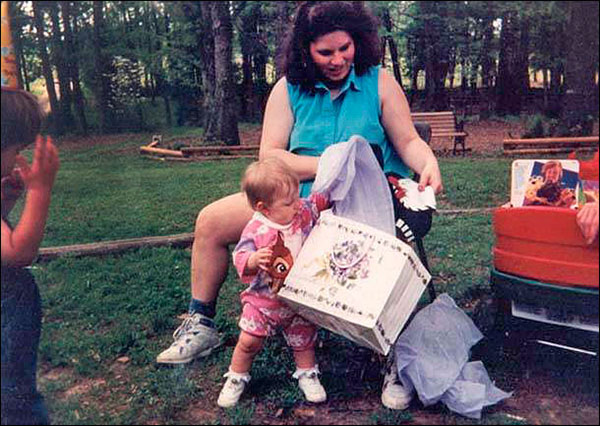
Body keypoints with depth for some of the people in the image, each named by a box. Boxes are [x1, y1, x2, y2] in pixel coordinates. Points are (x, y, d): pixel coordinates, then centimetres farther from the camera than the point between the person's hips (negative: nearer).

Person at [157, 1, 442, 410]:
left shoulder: (379, 82, 1)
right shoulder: (289, 88, 3)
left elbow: (408, 141, 3)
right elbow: (269, 157, -3)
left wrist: (429, 165, -19)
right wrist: (327, 165, -15)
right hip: (295, 196, 3)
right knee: (211, 221, -5)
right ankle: (201, 326, 12)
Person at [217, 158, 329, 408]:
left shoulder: (304, 213, -8)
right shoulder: (256, 230, -22)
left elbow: (320, 201, 11)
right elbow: (240, 258, -21)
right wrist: (253, 259, -41)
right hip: (263, 300, -3)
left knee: (304, 339, 13)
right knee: (249, 342, 3)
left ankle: (307, 375, 37)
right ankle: (236, 378, 26)